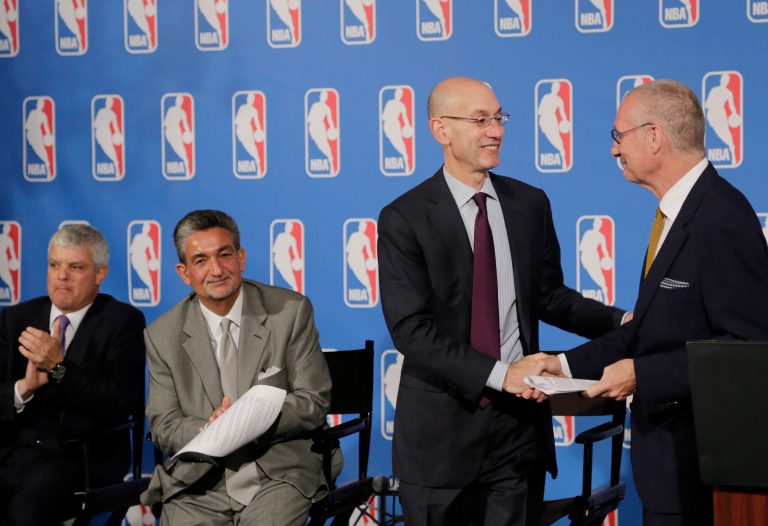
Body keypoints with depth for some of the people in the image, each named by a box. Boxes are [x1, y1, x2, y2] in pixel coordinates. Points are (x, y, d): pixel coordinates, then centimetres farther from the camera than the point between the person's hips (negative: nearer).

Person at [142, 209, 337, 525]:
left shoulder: (291, 312, 2)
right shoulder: (162, 336, 6)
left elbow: (314, 403, 1)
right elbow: (163, 428, 5)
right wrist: (208, 431, -17)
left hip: (278, 474, -1)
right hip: (197, 485, 1)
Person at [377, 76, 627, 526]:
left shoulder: (531, 204, 6)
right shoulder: (404, 219, -8)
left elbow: (549, 295, 13)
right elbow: (411, 330, -15)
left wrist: (621, 321, -2)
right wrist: (498, 374, -23)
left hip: (520, 421, 3)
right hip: (441, 426, -3)